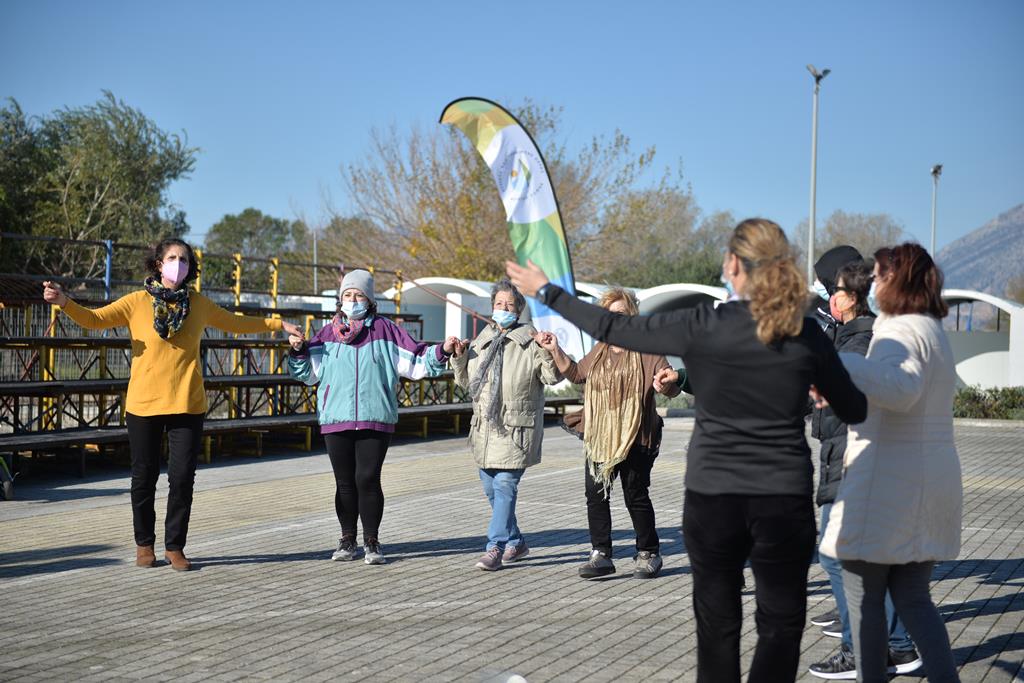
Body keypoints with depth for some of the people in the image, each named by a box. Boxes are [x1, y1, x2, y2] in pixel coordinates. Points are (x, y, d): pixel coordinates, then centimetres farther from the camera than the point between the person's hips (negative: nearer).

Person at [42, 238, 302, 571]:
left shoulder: (199, 305, 7)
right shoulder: (137, 302, -1)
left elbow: (236, 323, 20)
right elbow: (93, 320, -5)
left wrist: (278, 324, 20)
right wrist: (64, 302, -22)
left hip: (187, 405, 1)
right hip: (143, 405, -1)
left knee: (182, 478, 0)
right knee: (144, 478, 7)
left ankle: (174, 546, 15)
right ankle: (145, 544, 24)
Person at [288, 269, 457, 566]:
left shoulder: (385, 330, 4)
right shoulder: (329, 333, 9)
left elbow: (416, 361, 3)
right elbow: (308, 373, 9)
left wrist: (441, 351, -10)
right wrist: (299, 351, -6)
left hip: (375, 419, -2)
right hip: (336, 419, 2)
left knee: (368, 479, -6)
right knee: (345, 483, 7)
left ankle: (372, 542, 7)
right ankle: (347, 541, 20)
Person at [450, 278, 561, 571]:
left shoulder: (530, 341, -4)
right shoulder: (481, 341, 14)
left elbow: (553, 377, -10)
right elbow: (466, 382, 20)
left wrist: (546, 351, -24)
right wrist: (459, 358, 5)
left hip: (516, 429, -7)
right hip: (485, 427, 7)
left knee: (505, 486, -12)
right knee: (490, 488, 12)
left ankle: (496, 547, -8)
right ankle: (516, 542, 26)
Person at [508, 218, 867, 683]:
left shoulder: (703, 326, -9)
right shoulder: (806, 335, -3)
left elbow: (613, 328, -1)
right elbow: (854, 410, 7)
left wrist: (547, 292, 11)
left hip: (712, 496, 0)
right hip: (785, 498, 0)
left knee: (717, 623, 13)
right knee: (780, 625, 8)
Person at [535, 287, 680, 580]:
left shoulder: (647, 351, -7)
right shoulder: (599, 351, 12)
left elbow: (673, 387, -9)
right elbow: (576, 373, 28)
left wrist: (665, 383, -32)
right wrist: (555, 351, 18)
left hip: (635, 440, -5)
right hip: (599, 438, 6)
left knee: (636, 497, 3)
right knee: (595, 493, 2)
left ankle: (648, 553, 19)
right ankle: (601, 554, 9)